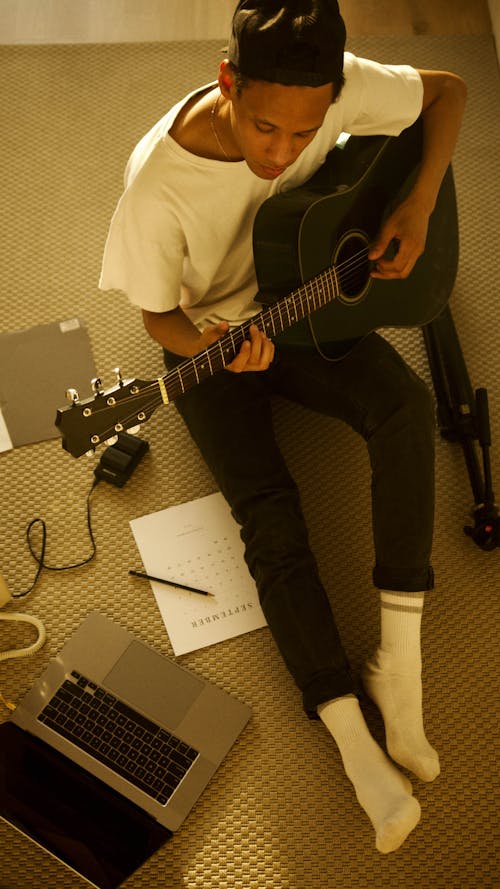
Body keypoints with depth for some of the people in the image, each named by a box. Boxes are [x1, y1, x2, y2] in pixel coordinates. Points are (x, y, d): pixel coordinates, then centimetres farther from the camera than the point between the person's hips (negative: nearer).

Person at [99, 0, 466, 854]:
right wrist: (214, 350, -36)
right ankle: (357, 745, -12)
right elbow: (160, 317, -15)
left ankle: (399, 659, -18)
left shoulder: (336, 86, -21)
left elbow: (448, 90, -2)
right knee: (270, 514, -20)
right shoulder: (159, 181, -29)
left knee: (404, 402, -27)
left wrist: (419, 204, -15)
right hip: (209, 334, -2)